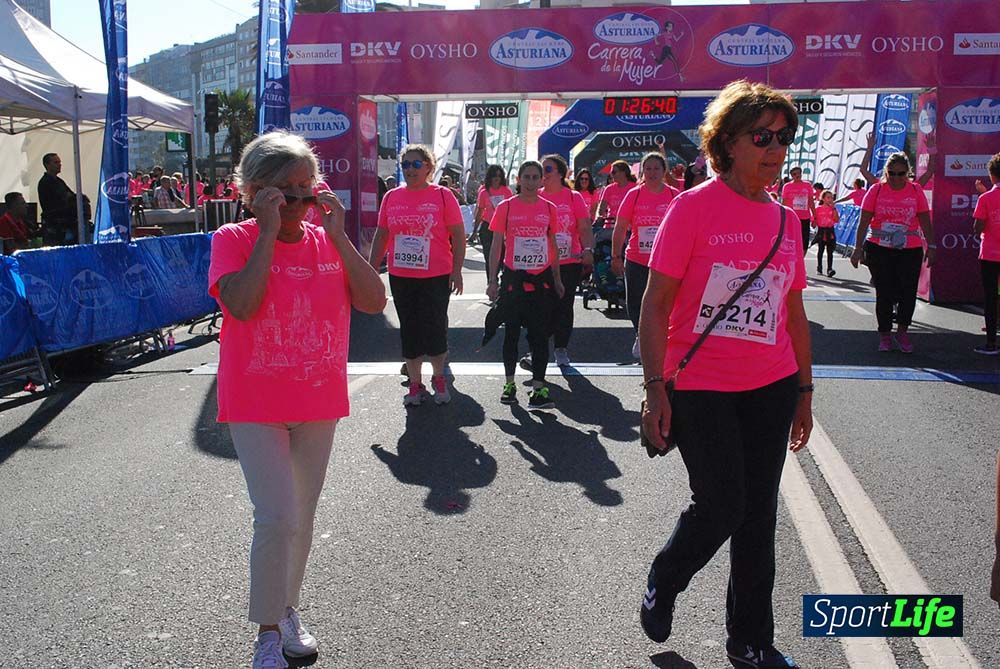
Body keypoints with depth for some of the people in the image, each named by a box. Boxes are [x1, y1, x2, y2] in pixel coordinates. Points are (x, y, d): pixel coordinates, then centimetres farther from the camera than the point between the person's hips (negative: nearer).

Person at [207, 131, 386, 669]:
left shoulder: (327, 241, 2)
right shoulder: (234, 240, -8)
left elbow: (374, 302, -9)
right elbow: (242, 305, -26)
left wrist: (338, 236, -14)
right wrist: (269, 232, -23)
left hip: (319, 401, 4)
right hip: (255, 403, -4)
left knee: (302, 516, 16)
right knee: (277, 518, -10)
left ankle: (288, 607, 37)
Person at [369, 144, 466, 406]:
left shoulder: (443, 195, -4)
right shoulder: (391, 197, 6)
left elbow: (458, 235, -3)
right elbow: (381, 236, 12)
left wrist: (457, 270, -8)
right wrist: (371, 270, 8)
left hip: (436, 277, -3)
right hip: (400, 277, 3)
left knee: (435, 329, 2)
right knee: (409, 331, 10)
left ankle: (438, 379, 25)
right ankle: (415, 384, 23)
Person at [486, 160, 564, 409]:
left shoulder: (549, 208, 5)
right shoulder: (506, 207, -1)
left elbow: (553, 245, 13)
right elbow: (497, 245, 0)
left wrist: (557, 279, 12)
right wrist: (492, 280, -4)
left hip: (541, 279, 1)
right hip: (514, 278, -1)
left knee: (540, 333, 0)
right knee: (511, 331, 9)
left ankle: (538, 387, 3)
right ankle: (509, 382, 24)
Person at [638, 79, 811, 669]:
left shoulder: (786, 220, 8)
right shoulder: (694, 206, -8)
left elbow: (794, 312, 14)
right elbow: (656, 304, -10)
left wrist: (804, 389, 15)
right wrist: (656, 388, -14)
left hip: (771, 388, 5)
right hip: (700, 387, -5)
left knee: (758, 516, 11)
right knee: (721, 506, -5)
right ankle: (662, 585, 28)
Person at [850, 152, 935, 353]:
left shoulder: (916, 191, 3)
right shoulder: (876, 190, -1)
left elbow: (925, 221, 6)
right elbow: (864, 221, -1)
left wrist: (931, 246, 2)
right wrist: (858, 248, -6)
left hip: (910, 250, 1)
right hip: (879, 250, -1)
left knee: (908, 291, -4)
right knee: (884, 293, 4)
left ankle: (902, 331, 14)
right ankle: (884, 334, 16)